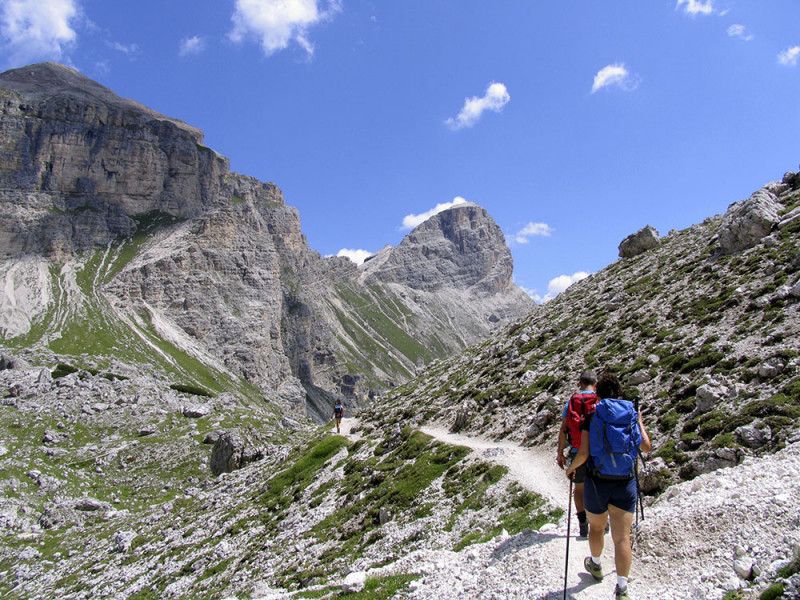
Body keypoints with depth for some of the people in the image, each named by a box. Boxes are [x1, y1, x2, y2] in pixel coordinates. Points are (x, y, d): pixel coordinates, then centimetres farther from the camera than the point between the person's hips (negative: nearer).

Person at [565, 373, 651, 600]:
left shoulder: (591, 418, -6)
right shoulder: (632, 413, 1)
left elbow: (584, 453, -14)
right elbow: (646, 447, 8)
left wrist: (571, 468, 6)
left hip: (597, 482, -1)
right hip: (626, 484, 1)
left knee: (596, 527, 22)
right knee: (622, 537, 1)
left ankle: (596, 565, 45)